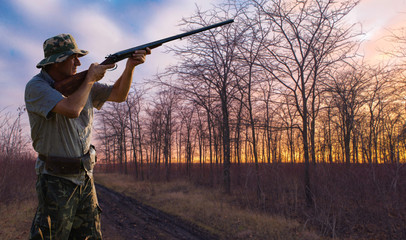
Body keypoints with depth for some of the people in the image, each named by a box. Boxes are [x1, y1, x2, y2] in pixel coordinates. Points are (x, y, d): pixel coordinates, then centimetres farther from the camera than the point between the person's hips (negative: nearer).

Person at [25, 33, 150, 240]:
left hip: (85, 176, 6)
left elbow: (119, 95, 9)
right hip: (56, 180, -6)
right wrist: (91, 78, -16)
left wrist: (130, 66, -6)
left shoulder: (80, 83, 6)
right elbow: (72, 109, -31)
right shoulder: (36, 87, -14)